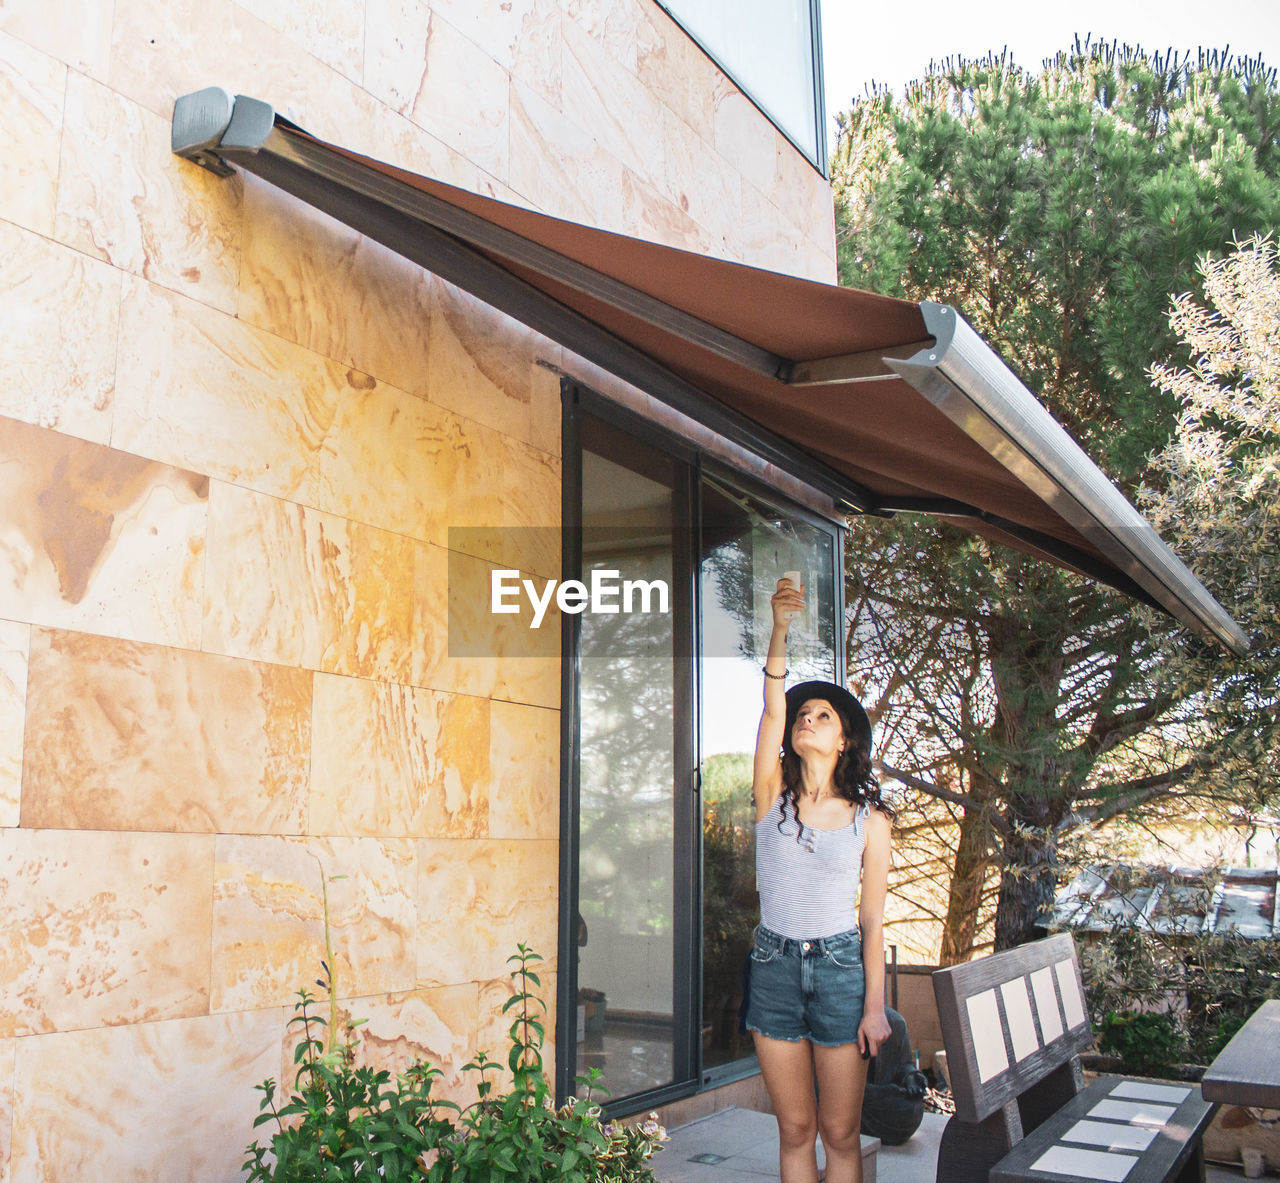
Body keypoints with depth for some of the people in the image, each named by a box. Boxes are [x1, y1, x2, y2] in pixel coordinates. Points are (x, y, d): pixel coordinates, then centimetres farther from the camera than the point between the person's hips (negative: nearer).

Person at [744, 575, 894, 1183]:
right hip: (775, 966, 1)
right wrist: (780, 629, -30)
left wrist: (875, 1006, -5)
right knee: (795, 1129, 10)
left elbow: (873, 919, -1)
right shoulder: (773, 795, 0)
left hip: (841, 968, -1)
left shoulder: (869, 818, -2)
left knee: (840, 1133, 6)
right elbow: (772, 708, -16)